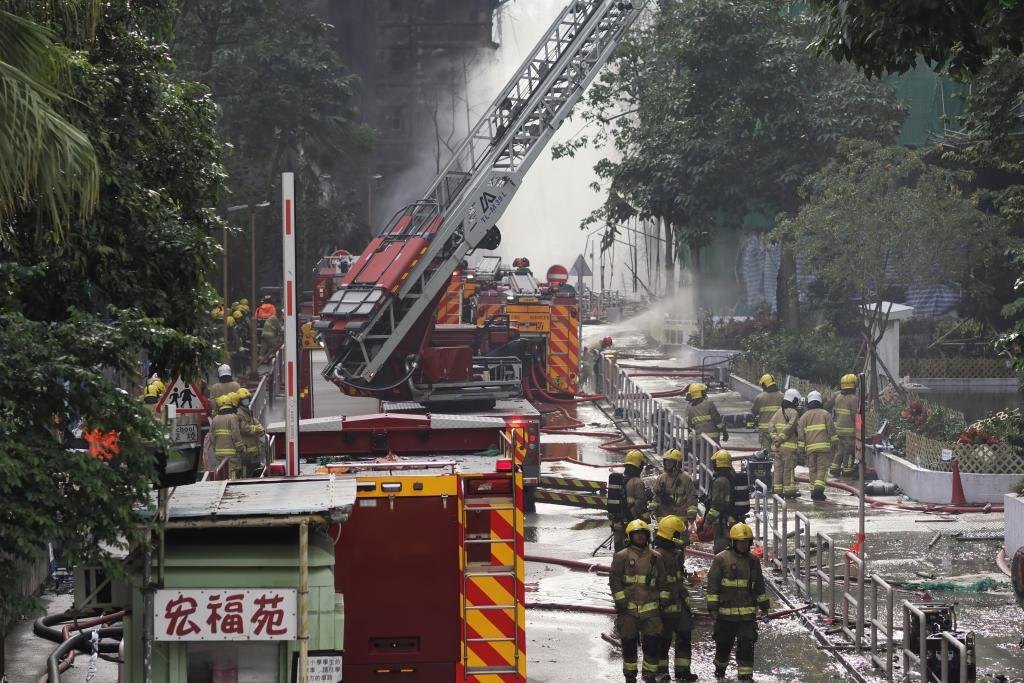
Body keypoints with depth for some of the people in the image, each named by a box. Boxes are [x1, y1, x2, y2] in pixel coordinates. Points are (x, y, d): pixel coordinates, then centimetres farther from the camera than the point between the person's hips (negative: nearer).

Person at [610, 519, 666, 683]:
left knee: (652, 643, -3)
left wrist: (664, 599, 9)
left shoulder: (655, 557, 12)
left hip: (650, 608, 2)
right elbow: (614, 580, -3)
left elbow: (662, 581, 17)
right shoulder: (621, 557, 1)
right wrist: (620, 601, -10)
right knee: (629, 645, 5)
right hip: (628, 608, -2)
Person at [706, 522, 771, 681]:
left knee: (747, 645, -5)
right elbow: (712, 585, -5)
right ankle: (720, 669, 32)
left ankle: (746, 674, -1)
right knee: (724, 644, 10)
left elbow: (759, 586, 20)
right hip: (726, 613, -3)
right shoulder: (721, 559, -4)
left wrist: (764, 607, 20)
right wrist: (713, 608, -10)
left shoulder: (753, 561, 10)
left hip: (748, 613, 3)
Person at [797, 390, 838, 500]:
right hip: (824, 445, -2)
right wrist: (834, 442, 8)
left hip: (810, 446, 2)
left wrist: (801, 446, 6)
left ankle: (813, 491, 9)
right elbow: (831, 430, 1)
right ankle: (819, 487, -20)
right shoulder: (825, 414, 5)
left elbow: (800, 433, 4)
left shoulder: (804, 416, 10)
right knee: (822, 468, -1)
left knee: (812, 469, 9)